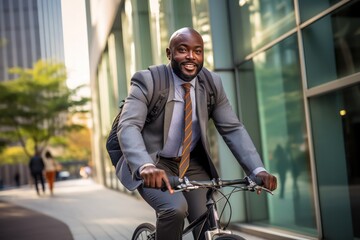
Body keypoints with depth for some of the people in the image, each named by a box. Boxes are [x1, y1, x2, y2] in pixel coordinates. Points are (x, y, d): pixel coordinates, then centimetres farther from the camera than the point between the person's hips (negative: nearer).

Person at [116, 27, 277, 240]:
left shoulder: (213, 84, -6)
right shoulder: (147, 81, -18)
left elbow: (233, 129, -9)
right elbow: (128, 127, -30)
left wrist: (258, 170, -24)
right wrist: (145, 166, -50)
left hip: (192, 164, 4)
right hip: (154, 165, -4)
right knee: (175, 209, -29)